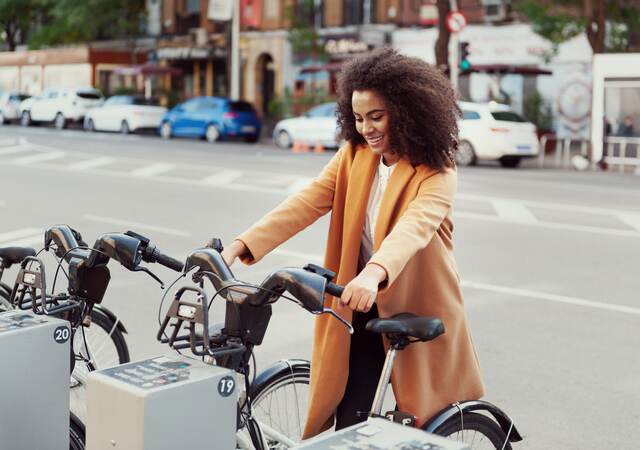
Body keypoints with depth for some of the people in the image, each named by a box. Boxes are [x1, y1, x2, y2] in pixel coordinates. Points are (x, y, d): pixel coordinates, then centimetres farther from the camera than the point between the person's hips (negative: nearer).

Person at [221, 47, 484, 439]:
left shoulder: (436, 171, -16)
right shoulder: (354, 156, -1)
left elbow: (415, 224, -35)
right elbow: (306, 202, -11)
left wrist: (373, 273, -54)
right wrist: (242, 245, -24)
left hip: (419, 313, -3)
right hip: (361, 308, 3)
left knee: (432, 428, 9)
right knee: (349, 425, 1)